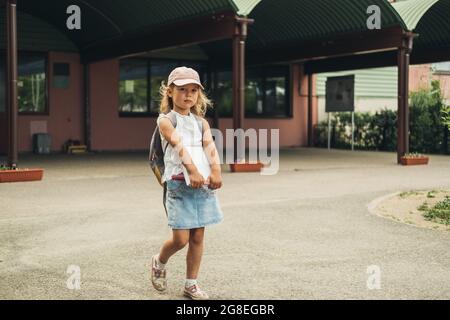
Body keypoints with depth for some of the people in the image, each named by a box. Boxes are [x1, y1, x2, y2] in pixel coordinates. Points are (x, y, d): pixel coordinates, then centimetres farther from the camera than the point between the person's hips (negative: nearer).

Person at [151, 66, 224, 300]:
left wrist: (216, 170, -22)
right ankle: (159, 262, 27)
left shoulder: (201, 122, 13)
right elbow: (179, 145, -17)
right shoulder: (165, 120, -1)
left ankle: (191, 284, 20)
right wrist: (192, 169, -32)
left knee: (198, 236, 7)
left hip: (203, 182, 5)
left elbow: (210, 146, -5)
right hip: (178, 183, -5)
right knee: (180, 239, -5)